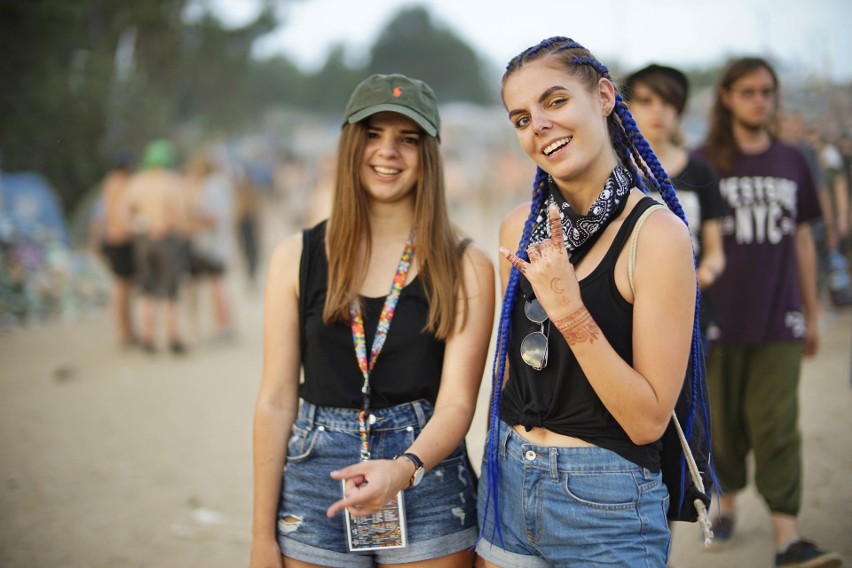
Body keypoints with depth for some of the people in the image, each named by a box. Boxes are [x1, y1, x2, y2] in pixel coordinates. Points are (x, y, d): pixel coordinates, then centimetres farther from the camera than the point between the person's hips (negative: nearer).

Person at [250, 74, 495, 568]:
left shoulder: (466, 267, -4)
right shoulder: (297, 257, 1)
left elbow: (457, 402, -9)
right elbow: (277, 401, 0)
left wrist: (404, 470, -29)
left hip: (426, 478, -1)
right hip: (315, 486, 1)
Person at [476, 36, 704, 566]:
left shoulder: (658, 233, -16)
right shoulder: (520, 228, 1)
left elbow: (649, 420, -18)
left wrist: (569, 311, -25)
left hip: (606, 503, -5)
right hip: (508, 483, 5)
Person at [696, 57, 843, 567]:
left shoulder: (792, 162, 9)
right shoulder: (705, 163, 0)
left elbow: (802, 240, 13)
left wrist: (811, 313, 14)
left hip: (779, 320, 1)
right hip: (720, 317, -1)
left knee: (777, 426, -5)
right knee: (723, 422, 9)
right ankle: (727, 503, 31)